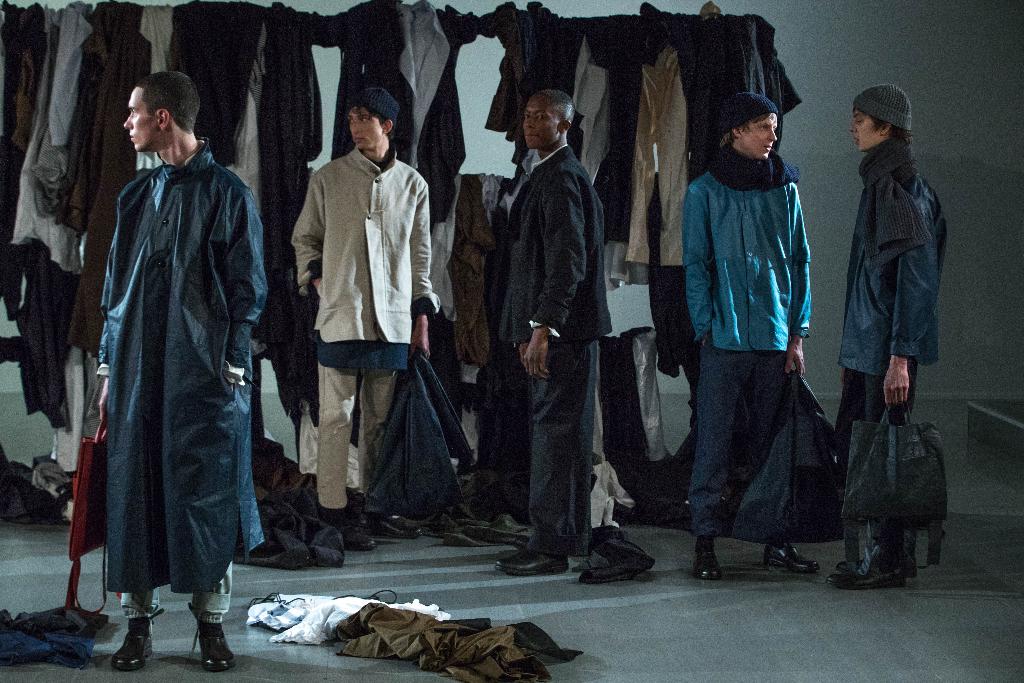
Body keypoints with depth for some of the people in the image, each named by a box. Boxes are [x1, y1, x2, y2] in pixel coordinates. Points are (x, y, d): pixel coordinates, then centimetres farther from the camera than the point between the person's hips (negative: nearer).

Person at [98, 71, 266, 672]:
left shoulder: (226, 193, -2)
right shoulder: (137, 196, 13)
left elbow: (247, 288, -3)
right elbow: (116, 286, 15)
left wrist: (233, 369, -10)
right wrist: (110, 369, 10)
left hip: (205, 372, -4)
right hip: (138, 368, 5)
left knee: (206, 490, 0)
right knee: (135, 489, 3)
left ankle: (212, 621, 10)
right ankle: (140, 622, 12)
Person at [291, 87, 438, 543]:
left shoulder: (412, 184, 10)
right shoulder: (328, 179, 4)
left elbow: (419, 256, 14)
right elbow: (303, 238, 13)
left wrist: (422, 319, 10)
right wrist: (317, 279, -3)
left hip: (393, 320, 3)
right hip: (341, 315, -2)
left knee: (381, 418, 8)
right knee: (337, 416, -3)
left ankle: (376, 509, 16)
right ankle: (334, 512, 2)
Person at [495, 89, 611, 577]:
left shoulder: (561, 179, -15)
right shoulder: (555, 175, 17)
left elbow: (568, 261, -23)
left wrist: (543, 328, -27)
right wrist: (531, 327, 24)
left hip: (561, 329, -11)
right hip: (562, 326, 11)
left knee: (554, 430, -7)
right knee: (566, 431, 15)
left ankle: (550, 545, -3)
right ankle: (571, 536, 23)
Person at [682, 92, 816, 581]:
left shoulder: (785, 188, 9)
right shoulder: (705, 192, 0)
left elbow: (799, 261, 11)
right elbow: (695, 265, -1)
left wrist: (797, 333, 4)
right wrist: (706, 328, -8)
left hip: (775, 336, 3)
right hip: (725, 337, -3)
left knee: (771, 440, 8)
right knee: (714, 440, -3)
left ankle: (775, 540, 14)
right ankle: (704, 542, 4)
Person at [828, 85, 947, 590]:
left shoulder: (906, 191, -15)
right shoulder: (880, 184, 15)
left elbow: (916, 279, -21)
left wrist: (900, 357, -24)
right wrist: (852, 351, 21)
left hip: (890, 346, -10)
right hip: (867, 343, 10)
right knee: (850, 440, 13)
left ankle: (890, 558, 8)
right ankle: (886, 548, 22)